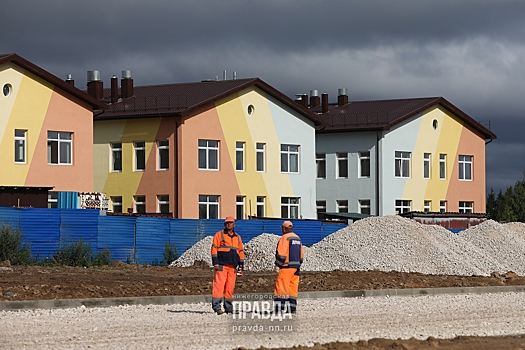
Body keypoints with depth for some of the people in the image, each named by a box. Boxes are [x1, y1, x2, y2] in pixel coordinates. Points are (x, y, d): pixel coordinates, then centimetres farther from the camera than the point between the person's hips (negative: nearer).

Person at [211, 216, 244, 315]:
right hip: (221, 266, -4)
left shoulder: (238, 237, 18)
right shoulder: (219, 235, 5)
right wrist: (215, 263, -11)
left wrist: (241, 266, 15)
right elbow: (214, 249, -1)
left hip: (232, 267, 5)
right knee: (219, 285, -12)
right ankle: (216, 306, -16)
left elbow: (241, 252, 21)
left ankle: (228, 307, 11)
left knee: (230, 287, 4)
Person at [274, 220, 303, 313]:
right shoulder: (298, 238, 16)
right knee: (293, 288, 10)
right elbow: (301, 256, 18)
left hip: (286, 267, -8)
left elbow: (281, 254, -15)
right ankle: (292, 308, 9)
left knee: (281, 288, -6)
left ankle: (280, 308, -12)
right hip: (296, 266, 8)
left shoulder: (284, 238, -9)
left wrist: (278, 263, -2)